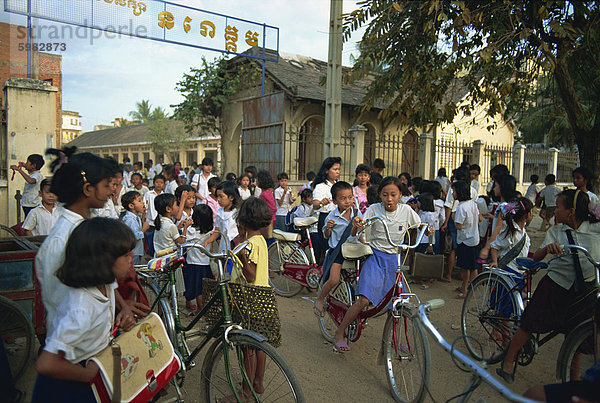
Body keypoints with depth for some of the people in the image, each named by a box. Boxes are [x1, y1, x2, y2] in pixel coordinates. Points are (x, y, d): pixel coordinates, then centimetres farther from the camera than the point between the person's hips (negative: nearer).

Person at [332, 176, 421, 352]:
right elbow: (354, 233, -17)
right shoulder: (374, 209, -10)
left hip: (395, 259, 3)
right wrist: (356, 226, -41)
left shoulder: (406, 210, -3)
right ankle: (339, 333, -2)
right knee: (364, 299, -18)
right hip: (375, 257, -3)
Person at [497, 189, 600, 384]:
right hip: (555, 286, 0)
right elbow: (536, 257, -10)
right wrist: (548, 248, -31)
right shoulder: (555, 231, -1)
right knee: (529, 324, -1)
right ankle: (508, 361, 16)